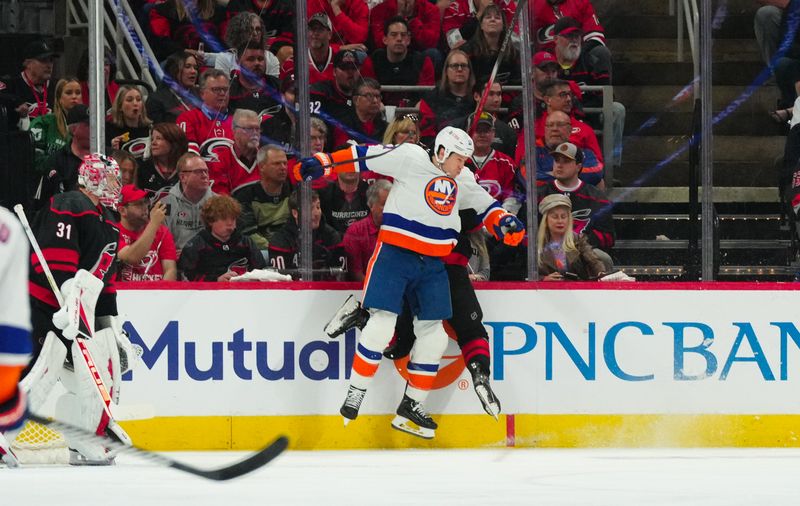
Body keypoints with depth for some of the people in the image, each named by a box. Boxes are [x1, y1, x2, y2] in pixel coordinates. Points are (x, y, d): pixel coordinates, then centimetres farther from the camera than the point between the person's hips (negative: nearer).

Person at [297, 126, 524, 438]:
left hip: (432, 266, 6)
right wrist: (322, 163, -17)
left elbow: (485, 205, 19)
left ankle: (411, 407, 15)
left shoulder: (464, 182, 10)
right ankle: (354, 396, -5)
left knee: (433, 334, 4)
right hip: (394, 255, -6)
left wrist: (504, 225, -2)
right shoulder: (410, 158, -9)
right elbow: (364, 157, -9)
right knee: (382, 324, -16)